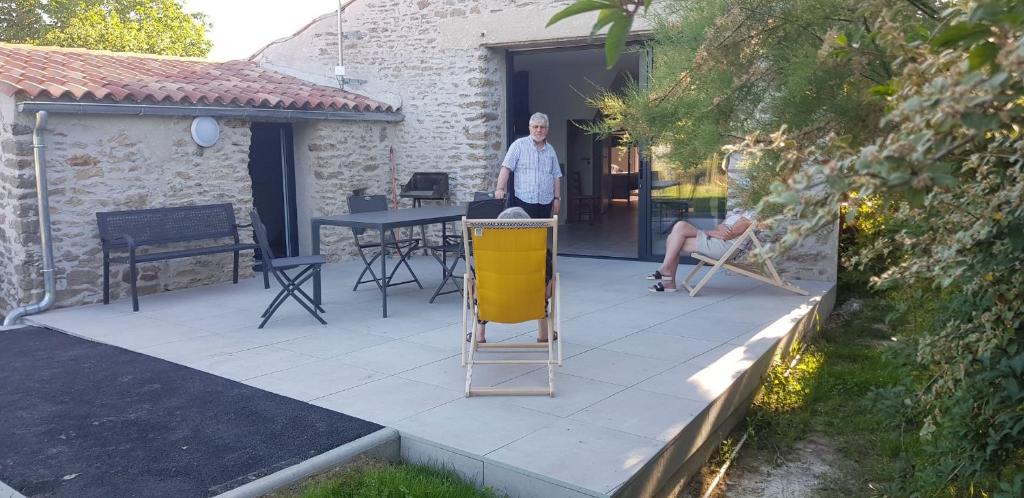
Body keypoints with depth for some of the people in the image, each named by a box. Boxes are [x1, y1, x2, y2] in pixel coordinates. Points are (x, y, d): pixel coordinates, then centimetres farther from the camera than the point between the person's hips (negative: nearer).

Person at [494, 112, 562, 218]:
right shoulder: (519, 145, 1)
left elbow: (556, 176, 15)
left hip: (545, 202, 4)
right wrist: (500, 189, -19)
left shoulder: (550, 150, 15)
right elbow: (506, 168, -6)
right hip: (524, 201, -4)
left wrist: (557, 198, 9)